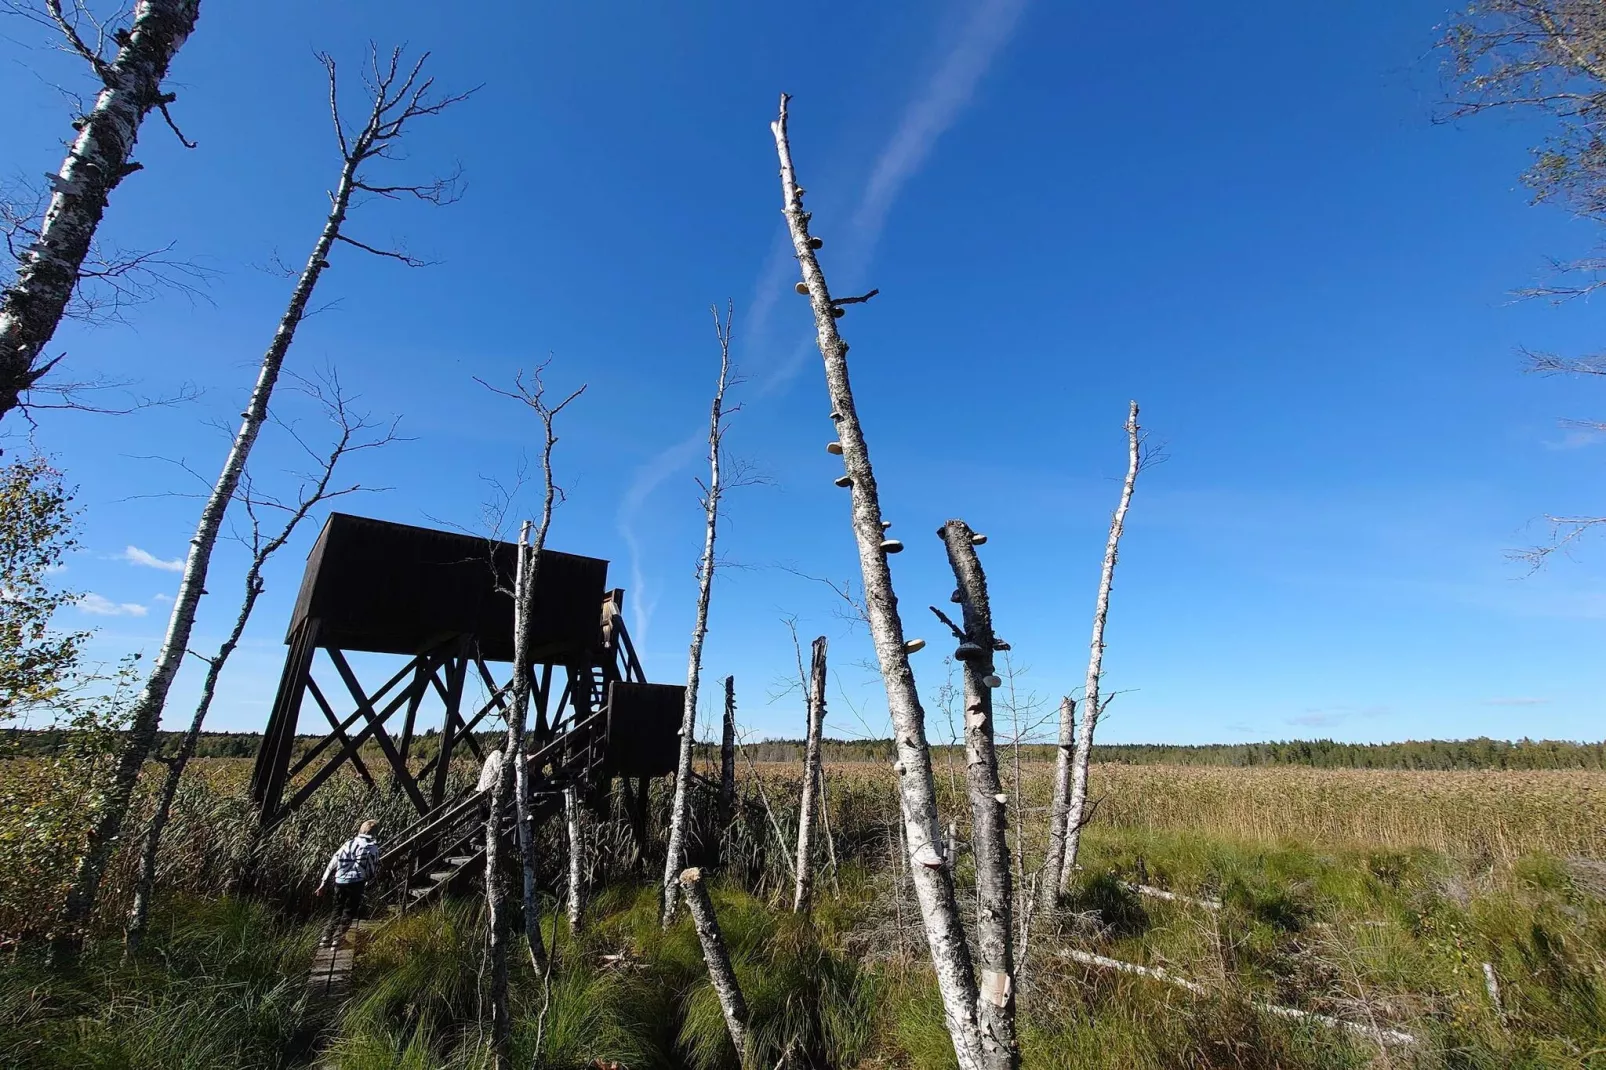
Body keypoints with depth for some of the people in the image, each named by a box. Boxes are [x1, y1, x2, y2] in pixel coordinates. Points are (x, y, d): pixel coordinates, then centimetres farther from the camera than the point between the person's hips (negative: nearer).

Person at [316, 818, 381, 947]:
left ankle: (327, 939, 19)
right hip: (356, 882, -5)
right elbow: (374, 867, -1)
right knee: (349, 912, 7)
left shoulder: (348, 843, 15)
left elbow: (332, 862, 15)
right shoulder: (372, 846, 1)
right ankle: (337, 940, 1)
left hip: (340, 881, 5)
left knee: (337, 911, 20)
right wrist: (368, 880, 18)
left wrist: (324, 883, 20)